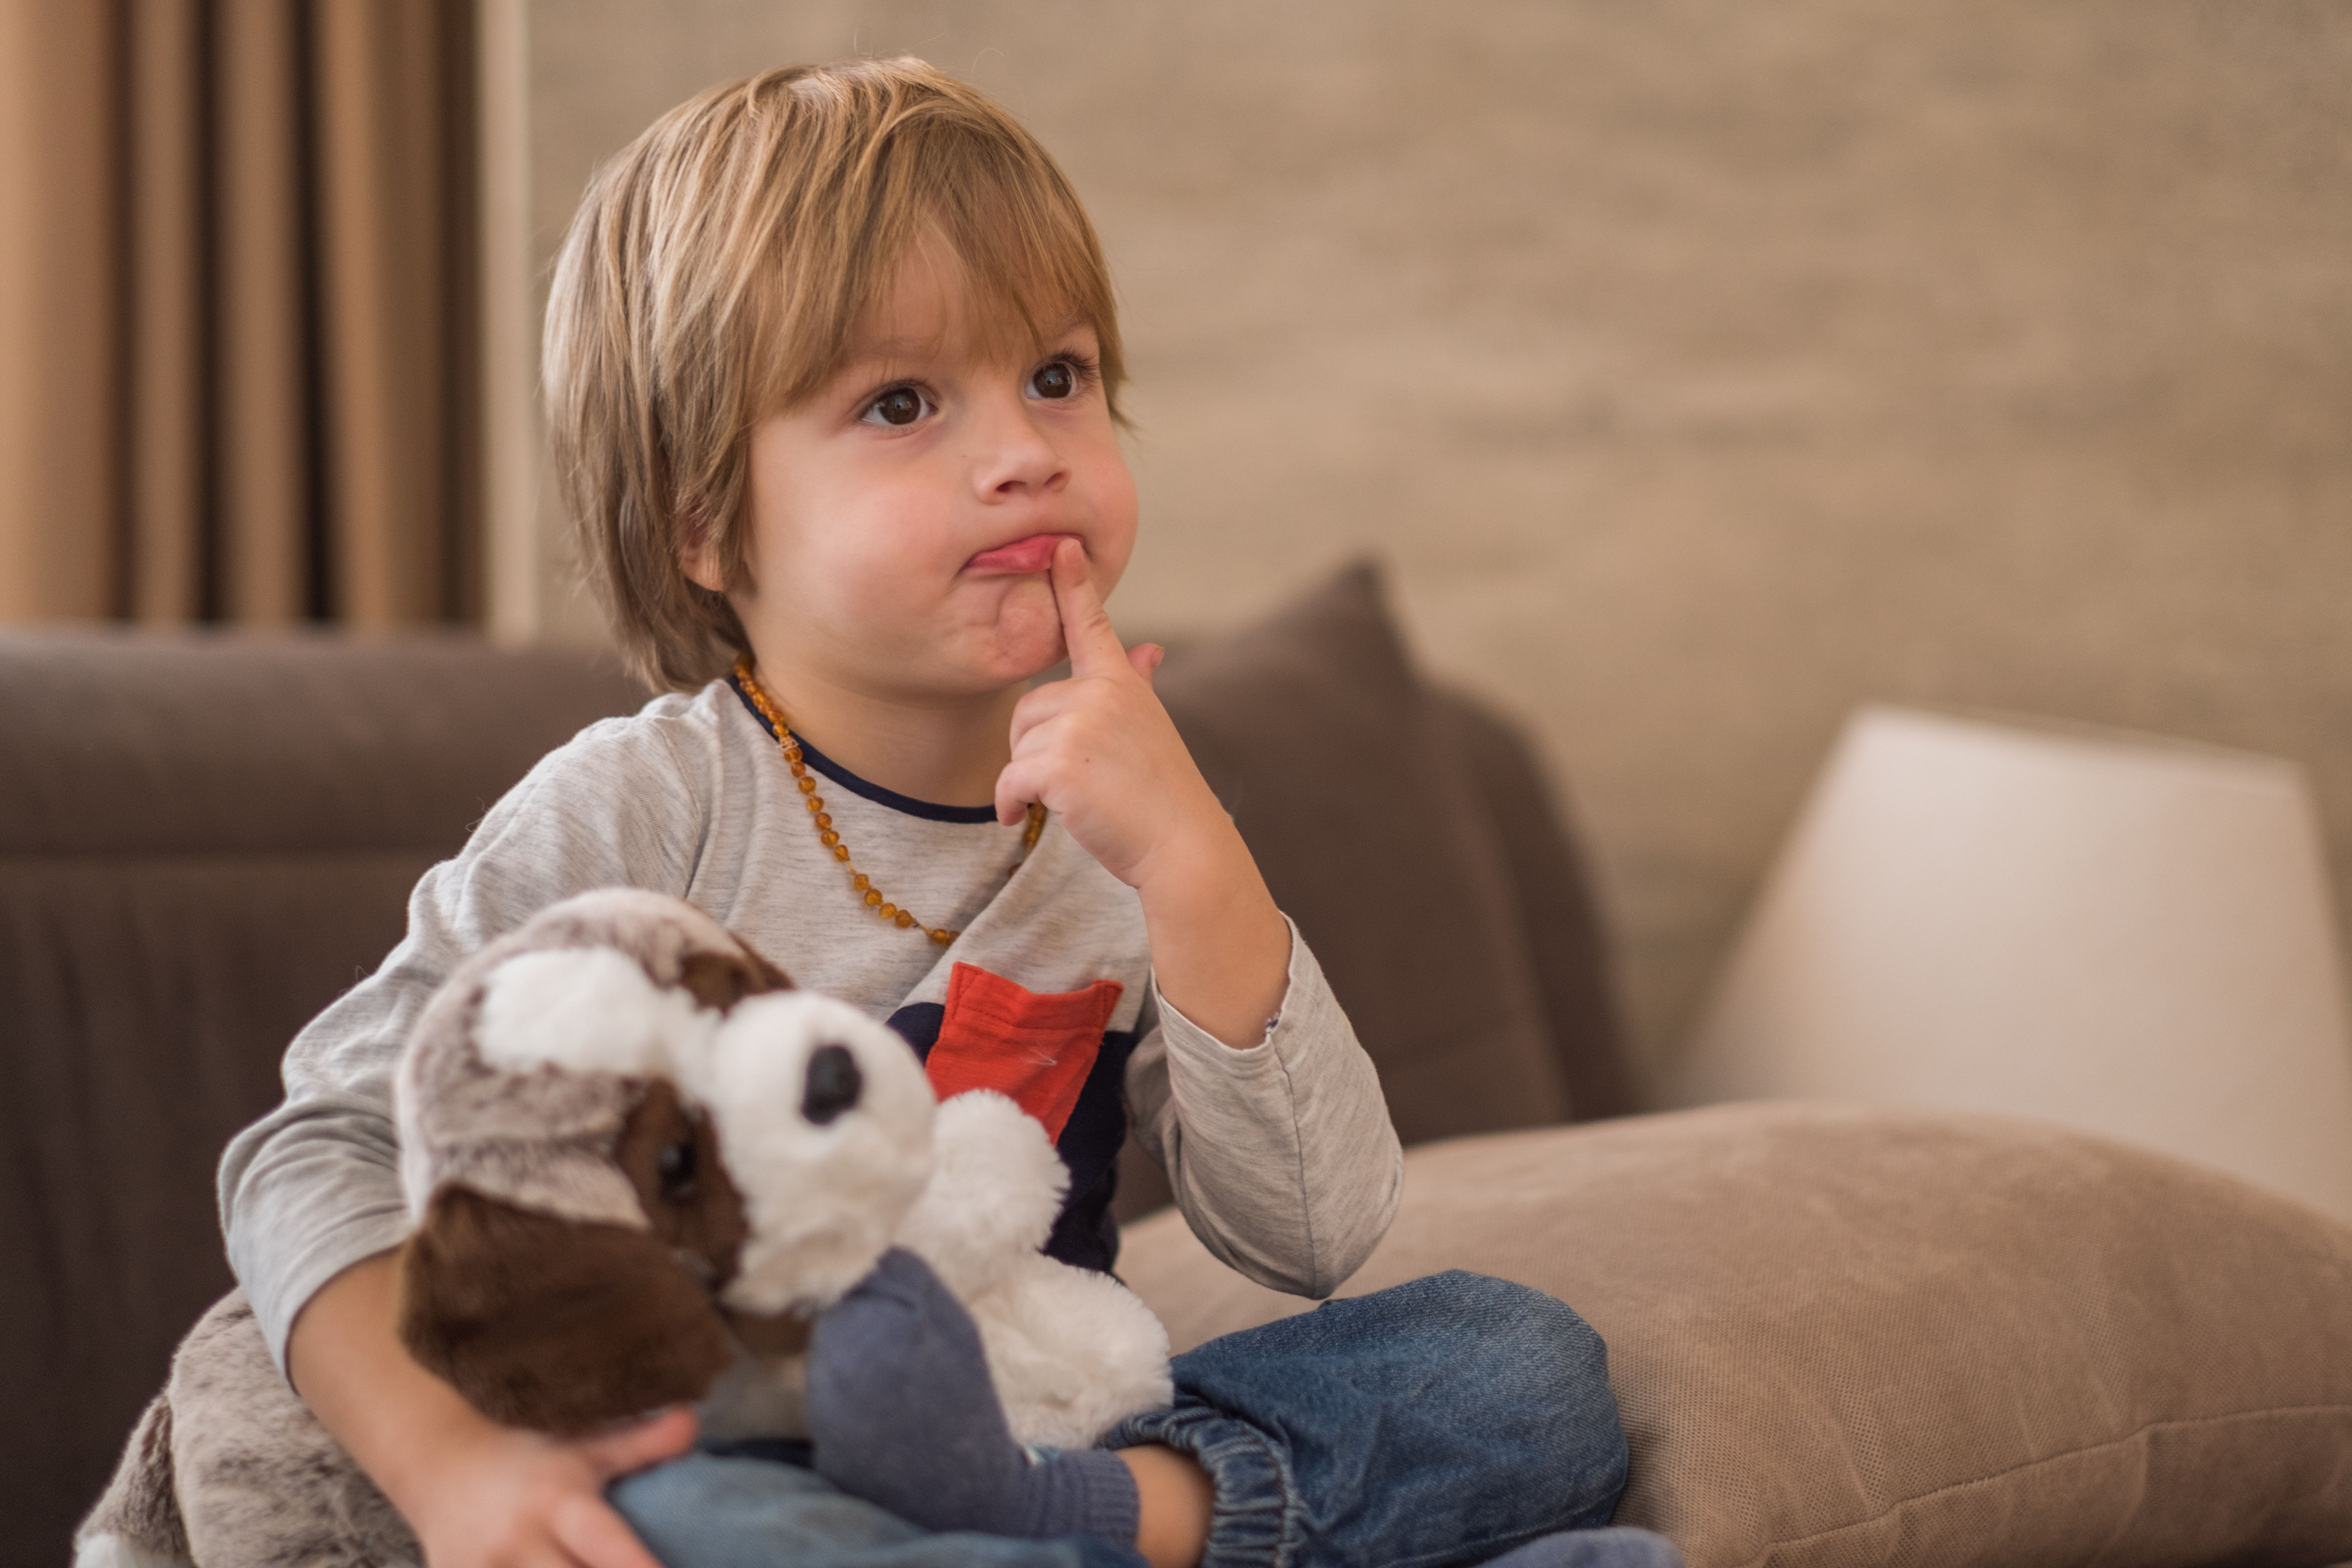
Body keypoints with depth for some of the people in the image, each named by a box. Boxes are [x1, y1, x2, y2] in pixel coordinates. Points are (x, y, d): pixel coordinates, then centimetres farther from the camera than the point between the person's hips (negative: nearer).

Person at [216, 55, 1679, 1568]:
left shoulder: (1126, 814, 4)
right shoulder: (641, 818, -8)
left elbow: (1316, 1237, -6)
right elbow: (330, 1153, -8)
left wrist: (1190, 858, -17)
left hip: (1061, 1423, 5)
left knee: (1529, 1362, -12)